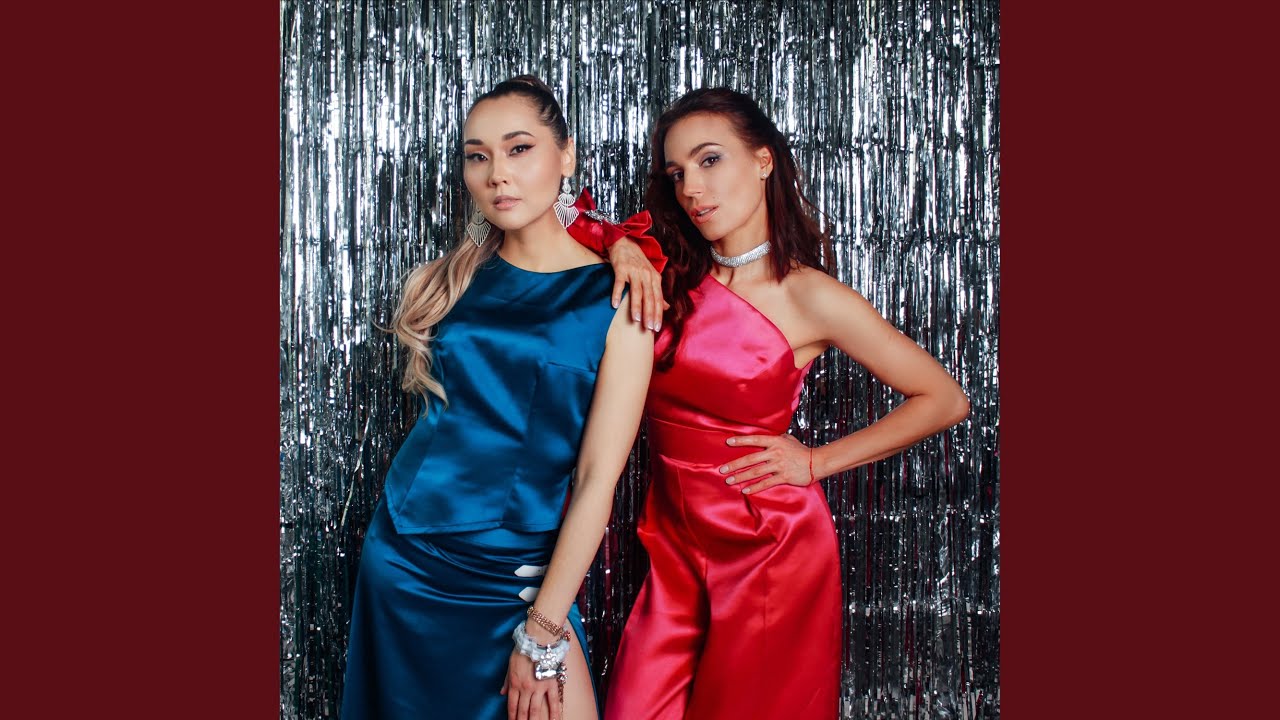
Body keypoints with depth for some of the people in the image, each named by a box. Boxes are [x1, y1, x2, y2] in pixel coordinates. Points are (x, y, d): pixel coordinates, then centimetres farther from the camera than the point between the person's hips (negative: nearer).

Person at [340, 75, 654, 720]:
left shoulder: (616, 297, -9)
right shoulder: (458, 278, 3)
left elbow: (598, 477, -12)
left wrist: (543, 631, -14)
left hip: (519, 576, -3)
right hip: (403, 555, 4)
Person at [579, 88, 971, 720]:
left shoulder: (810, 298, -10)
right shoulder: (672, 278, 1)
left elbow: (944, 400, -4)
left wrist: (815, 462, -6)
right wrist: (621, 248, -12)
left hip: (772, 550, -4)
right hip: (675, 543, 4)